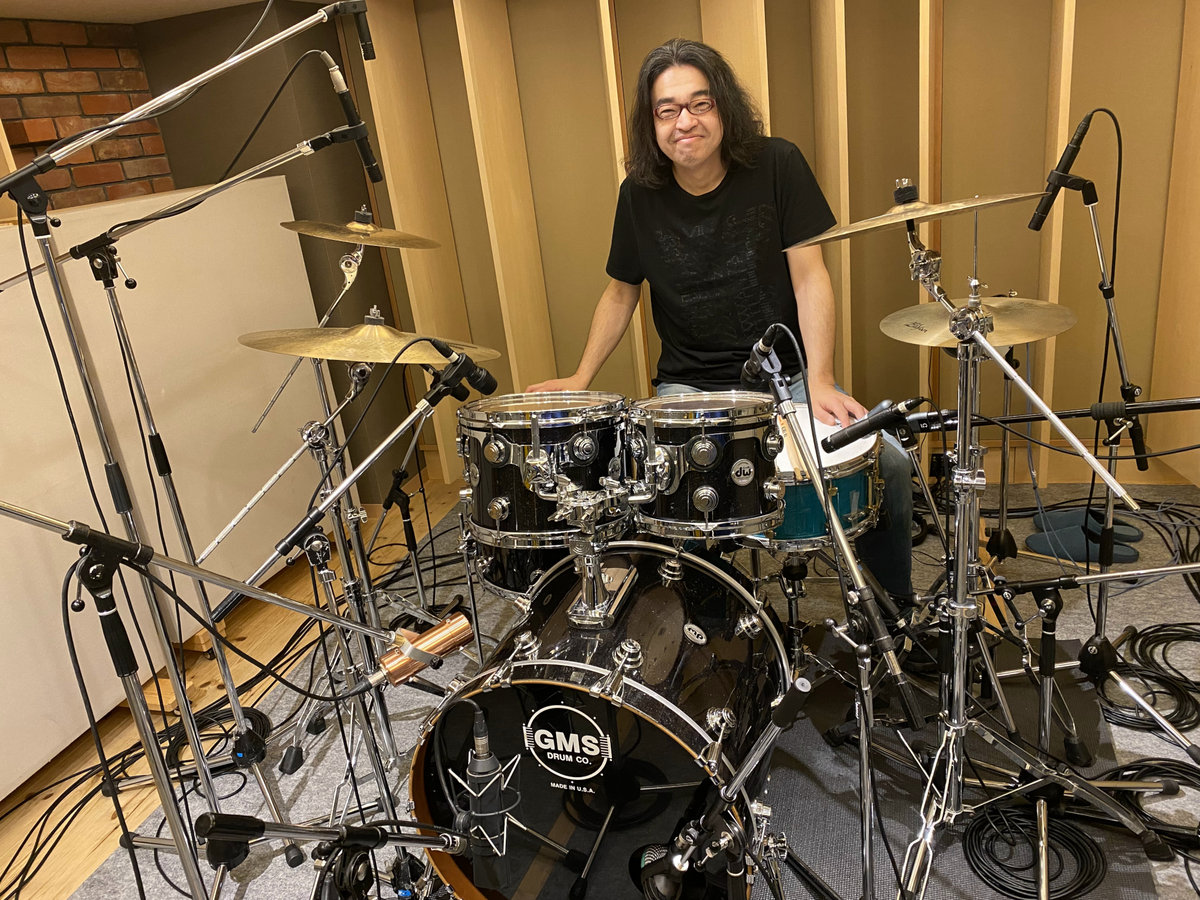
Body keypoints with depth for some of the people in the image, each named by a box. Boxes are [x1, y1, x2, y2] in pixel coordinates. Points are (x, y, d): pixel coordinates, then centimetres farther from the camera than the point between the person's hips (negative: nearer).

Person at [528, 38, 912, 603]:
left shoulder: (777, 166, -6)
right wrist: (582, 378, -1)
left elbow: (809, 277, -9)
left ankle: (896, 606, 11)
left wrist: (821, 381, -21)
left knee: (889, 466, -17)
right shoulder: (640, 194, -1)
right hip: (690, 387, 1)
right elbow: (622, 291, 10)